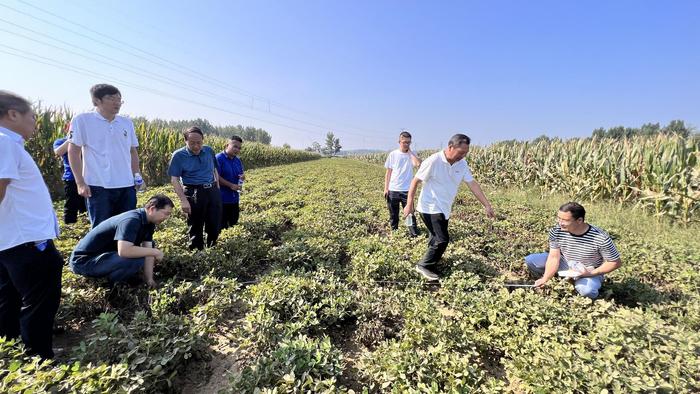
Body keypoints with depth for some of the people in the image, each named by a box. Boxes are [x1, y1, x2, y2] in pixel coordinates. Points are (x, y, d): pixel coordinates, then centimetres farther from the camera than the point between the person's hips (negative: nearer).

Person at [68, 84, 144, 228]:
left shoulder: (127, 123, 10)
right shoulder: (82, 120, -2)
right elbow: (73, 152, -2)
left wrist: (137, 175, 8)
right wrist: (80, 182, -8)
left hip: (126, 185, 4)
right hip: (99, 186, -4)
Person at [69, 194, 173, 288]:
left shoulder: (148, 222, -1)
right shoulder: (132, 220, -28)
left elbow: (147, 248, -3)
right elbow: (124, 251, -41)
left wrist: (149, 280, -7)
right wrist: (154, 252, -28)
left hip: (105, 254, 9)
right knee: (137, 260, -29)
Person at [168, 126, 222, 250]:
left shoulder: (209, 151, 7)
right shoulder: (178, 155, -6)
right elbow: (174, 180, -8)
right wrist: (183, 200, -16)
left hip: (213, 191, 4)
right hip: (194, 193, -4)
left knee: (215, 225, 9)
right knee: (195, 228, 5)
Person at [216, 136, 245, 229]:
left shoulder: (238, 160, 9)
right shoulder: (218, 158, -12)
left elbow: (240, 175, 18)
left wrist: (242, 177, -6)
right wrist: (231, 185, -21)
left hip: (234, 198, 7)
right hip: (222, 198, -7)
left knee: (234, 223, 16)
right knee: (222, 226, 2)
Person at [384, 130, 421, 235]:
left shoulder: (412, 154, 1)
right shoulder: (393, 154, 1)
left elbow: (418, 164, -21)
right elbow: (388, 172, 4)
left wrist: (410, 151, -12)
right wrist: (386, 188, 0)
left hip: (407, 190, -1)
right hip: (393, 190, 1)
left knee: (410, 213, -3)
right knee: (393, 215, 12)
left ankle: (414, 234, 5)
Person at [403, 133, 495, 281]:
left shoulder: (462, 164, -1)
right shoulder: (434, 161, -20)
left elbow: (473, 184, 1)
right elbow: (415, 181, -15)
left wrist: (487, 205, -4)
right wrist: (409, 204, -18)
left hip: (444, 209, 7)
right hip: (430, 208, -7)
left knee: (437, 238, 17)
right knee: (442, 239, -10)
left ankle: (430, 263, 36)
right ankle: (424, 265, 7)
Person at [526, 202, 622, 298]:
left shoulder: (601, 239, -29)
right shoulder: (556, 231, -21)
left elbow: (615, 262, -15)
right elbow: (554, 257, -16)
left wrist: (591, 273, -25)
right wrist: (545, 279, -24)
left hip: (590, 272, -3)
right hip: (565, 264, 3)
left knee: (586, 291, -37)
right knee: (530, 260, -14)